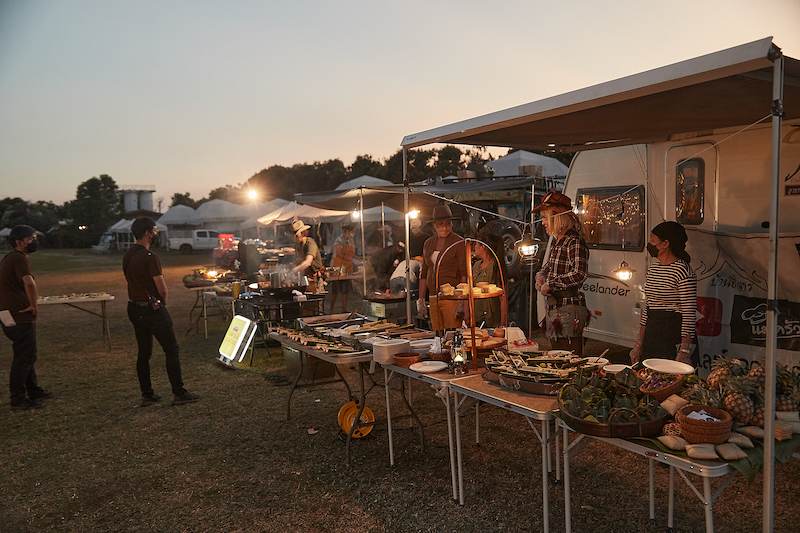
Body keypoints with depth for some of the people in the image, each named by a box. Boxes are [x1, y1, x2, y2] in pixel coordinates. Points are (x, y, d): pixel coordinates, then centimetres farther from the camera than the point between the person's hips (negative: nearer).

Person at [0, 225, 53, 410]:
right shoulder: (19, 258, -17)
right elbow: (29, 283, -35)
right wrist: (34, 305, -21)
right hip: (20, 318, -10)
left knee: (28, 355, 19)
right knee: (23, 358, -2)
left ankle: (34, 391, 31)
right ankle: (18, 399, 6)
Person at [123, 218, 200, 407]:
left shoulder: (127, 255, 9)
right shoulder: (149, 256, -19)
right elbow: (162, 289, -19)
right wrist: (163, 302, 2)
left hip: (134, 308, 9)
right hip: (152, 309, -9)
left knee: (144, 352, 13)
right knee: (172, 350, 0)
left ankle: (147, 395, 19)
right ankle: (178, 393, 4)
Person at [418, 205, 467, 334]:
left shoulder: (459, 243, -4)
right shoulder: (428, 244, 14)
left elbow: (465, 274, -9)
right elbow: (424, 273, 19)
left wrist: (461, 303, -17)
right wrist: (421, 300, 15)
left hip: (452, 298, -5)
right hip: (433, 298, 6)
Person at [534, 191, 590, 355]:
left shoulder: (575, 242, -14)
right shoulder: (556, 240, 14)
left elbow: (579, 274, -26)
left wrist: (550, 284, -17)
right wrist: (541, 275, 7)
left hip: (569, 309, -9)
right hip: (553, 308, 9)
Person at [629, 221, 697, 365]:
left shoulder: (683, 271, -13)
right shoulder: (652, 268, 12)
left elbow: (689, 315, -16)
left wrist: (684, 353, -20)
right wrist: (639, 344, 16)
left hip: (674, 336, -7)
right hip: (651, 335, 7)